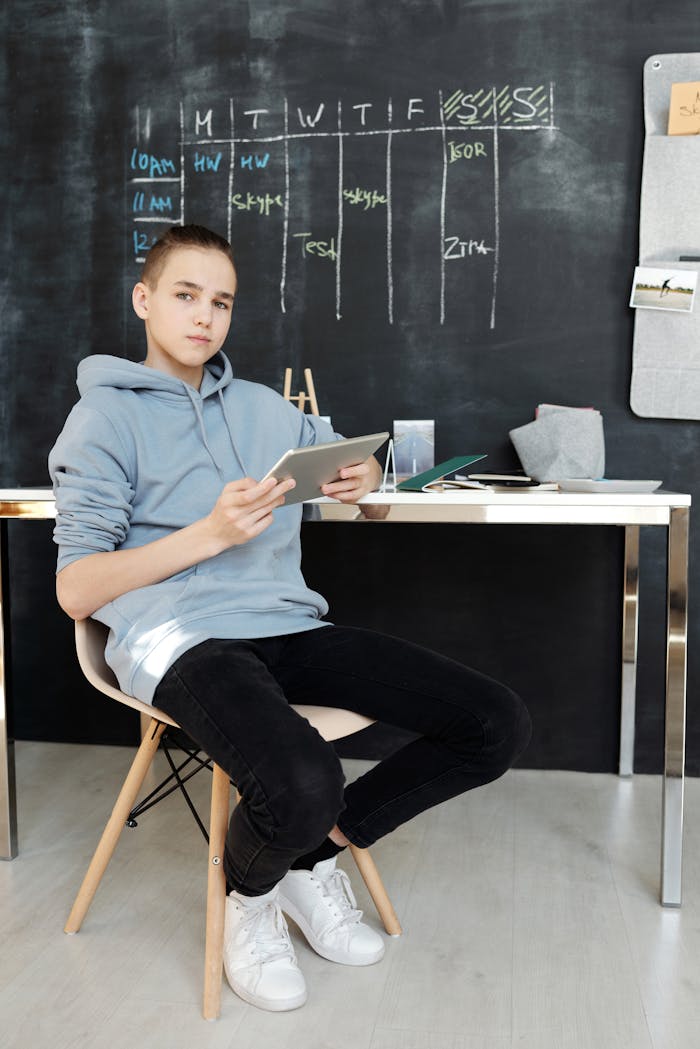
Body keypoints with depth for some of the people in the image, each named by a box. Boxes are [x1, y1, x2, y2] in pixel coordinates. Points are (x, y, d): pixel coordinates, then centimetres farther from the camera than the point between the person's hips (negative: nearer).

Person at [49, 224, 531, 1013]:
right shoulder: (106, 416, 5)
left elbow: (346, 454, 35)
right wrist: (211, 533, -12)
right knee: (304, 786, -36)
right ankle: (249, 892, 4)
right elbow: (74, 590, -1)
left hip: (288, 627, 6)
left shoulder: (261, 407, 22)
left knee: (498, 724, -9)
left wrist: (362, 476, 8)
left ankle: (312, 857, 9)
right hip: (180, 640, -6)